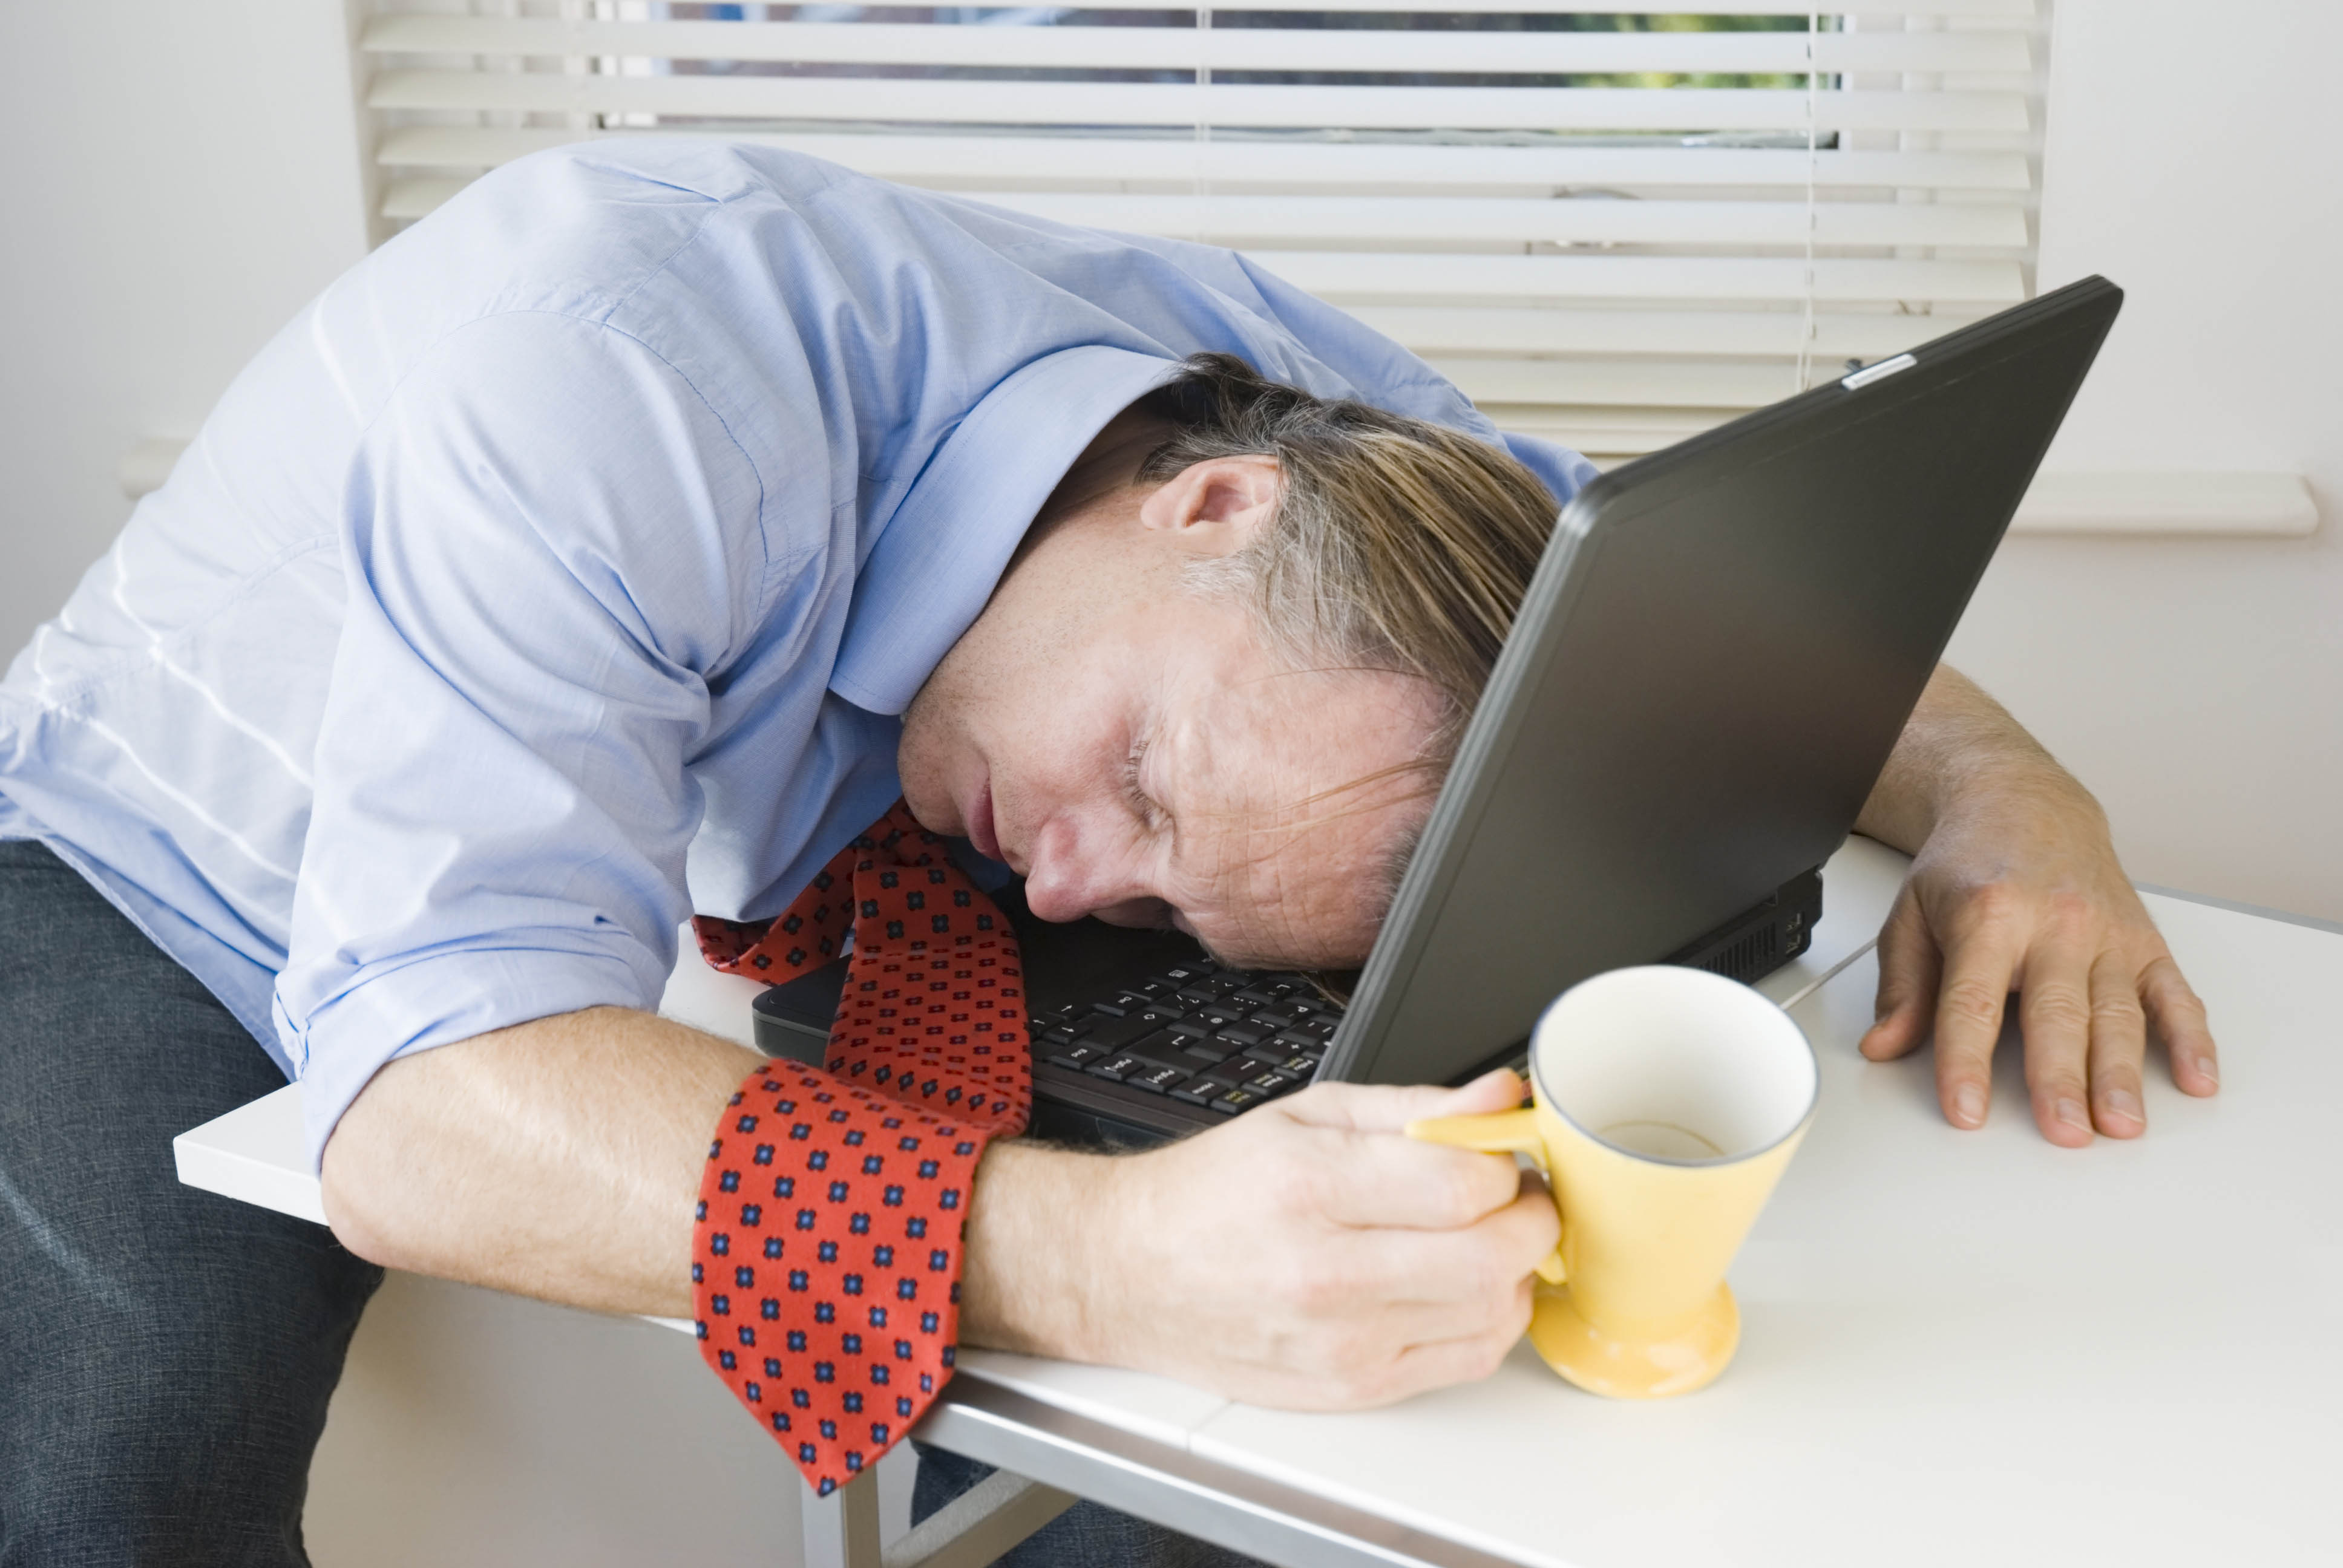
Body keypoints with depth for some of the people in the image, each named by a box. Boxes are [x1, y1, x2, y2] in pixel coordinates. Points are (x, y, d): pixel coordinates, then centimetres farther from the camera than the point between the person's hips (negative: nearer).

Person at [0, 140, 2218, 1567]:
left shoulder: (1270, 369, -21)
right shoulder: (625, 361, -40)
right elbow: (419, 1106, -47)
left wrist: (1999, 789, -26)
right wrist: (1102, 1258, -61)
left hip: (691, 923, 4)